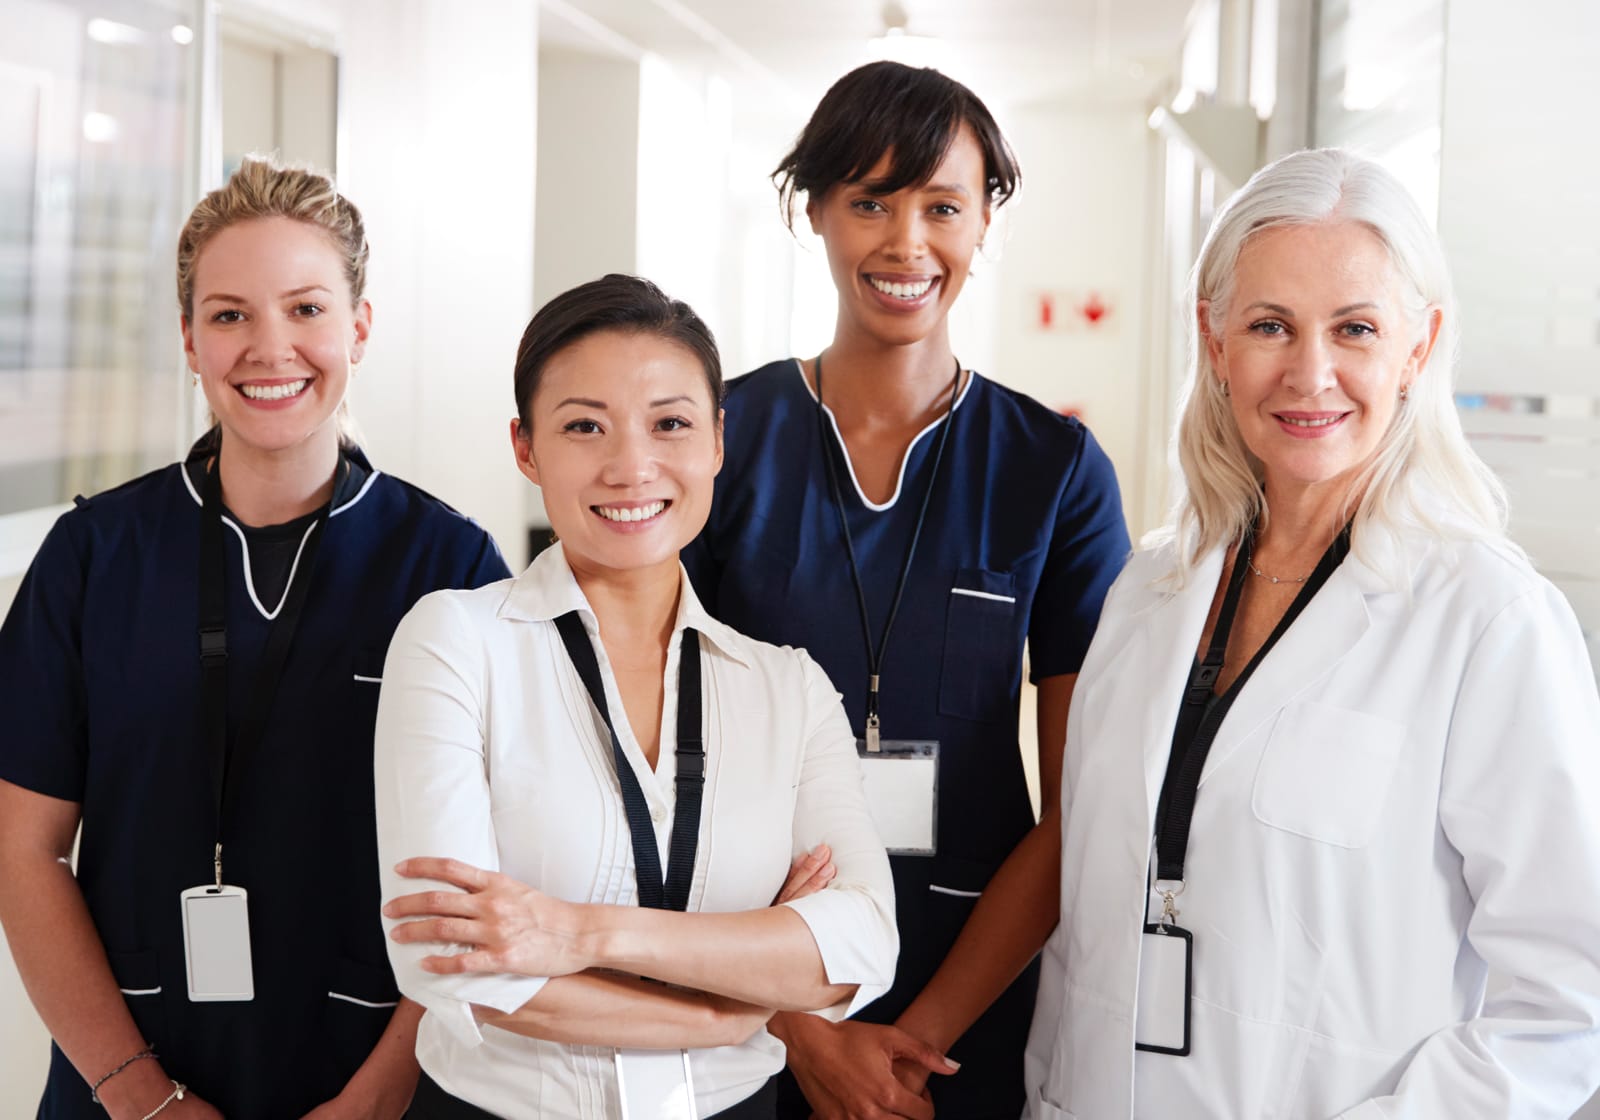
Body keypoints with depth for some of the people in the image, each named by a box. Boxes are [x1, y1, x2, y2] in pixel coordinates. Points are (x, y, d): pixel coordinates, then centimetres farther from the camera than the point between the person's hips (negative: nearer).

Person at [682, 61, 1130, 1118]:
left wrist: (920, 1033, -10)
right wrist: (803, 1027, -10)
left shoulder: (1058, 469, -4)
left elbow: (1080, 806, -4)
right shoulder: (722, 438, -5)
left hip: (970, 1029, 0)